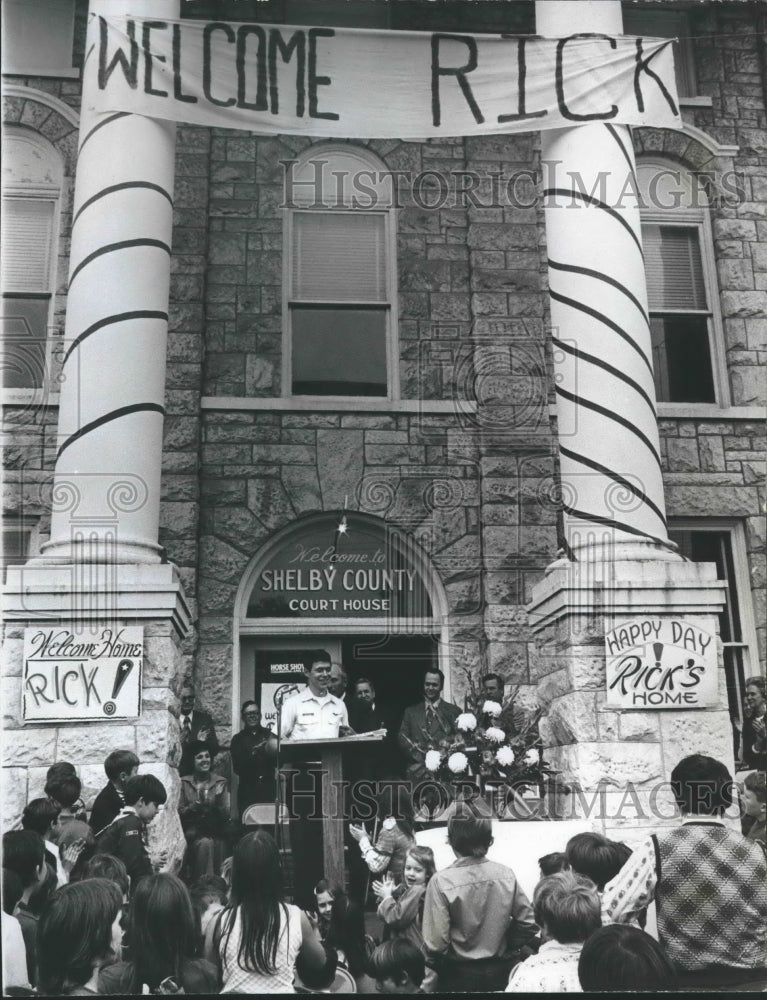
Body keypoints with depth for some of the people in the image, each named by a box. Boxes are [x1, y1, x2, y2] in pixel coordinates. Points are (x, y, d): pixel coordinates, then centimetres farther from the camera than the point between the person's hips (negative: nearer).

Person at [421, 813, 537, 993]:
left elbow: (436, 942, -19)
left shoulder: (441, 882, -20)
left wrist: (433, 965, 0)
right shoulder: (506, 875, -9)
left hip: (459, 973, -3)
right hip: (500, 971, 3)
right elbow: (528, 923, -3)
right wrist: (506, 948, 11)